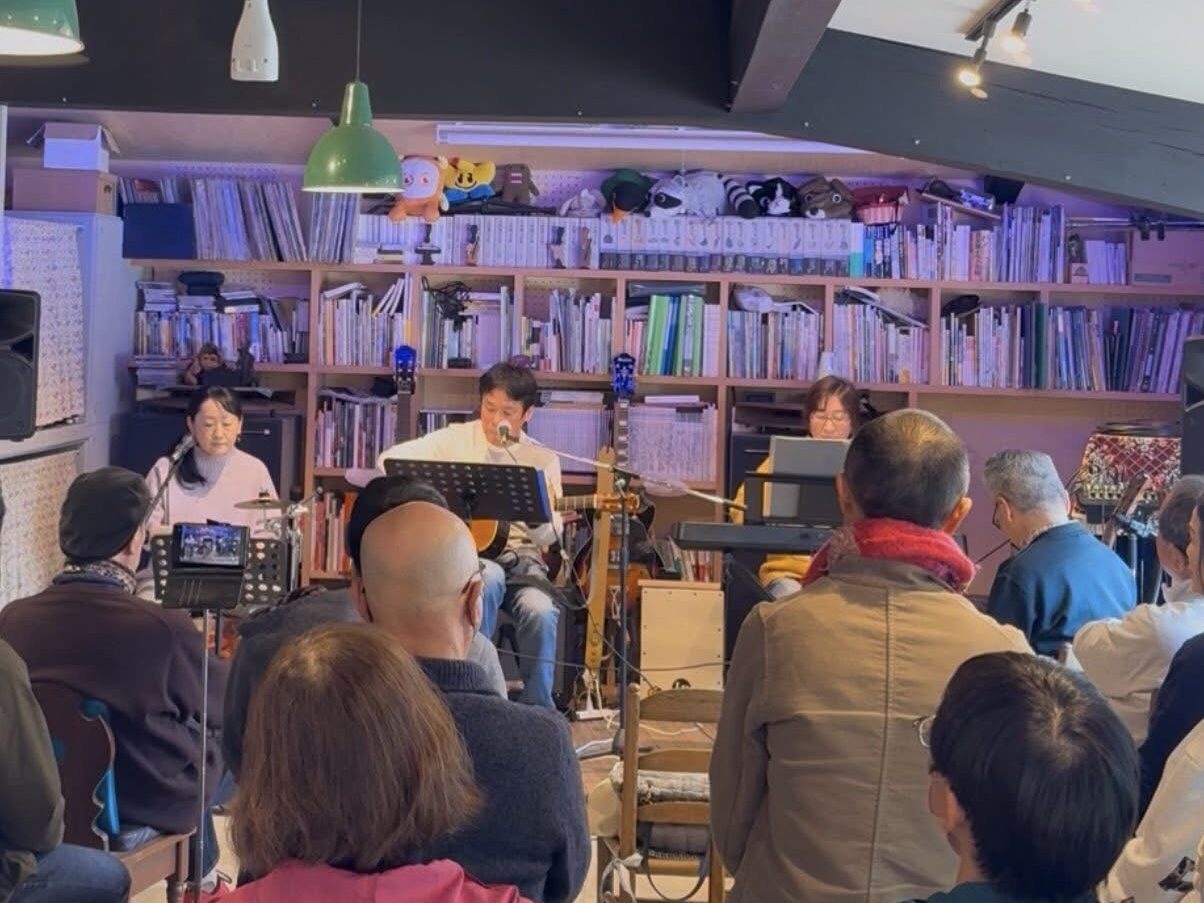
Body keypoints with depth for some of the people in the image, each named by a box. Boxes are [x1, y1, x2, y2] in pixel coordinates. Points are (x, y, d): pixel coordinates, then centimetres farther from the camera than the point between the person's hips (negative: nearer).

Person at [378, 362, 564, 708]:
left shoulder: (544, 460, 6)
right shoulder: (456, 439, 5)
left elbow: (548, 537, 0)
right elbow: (390, 459, -1)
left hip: (520, 555, 1)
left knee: (541, 611, -29)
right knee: (489, 577, -36)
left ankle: (536, 709, -11)